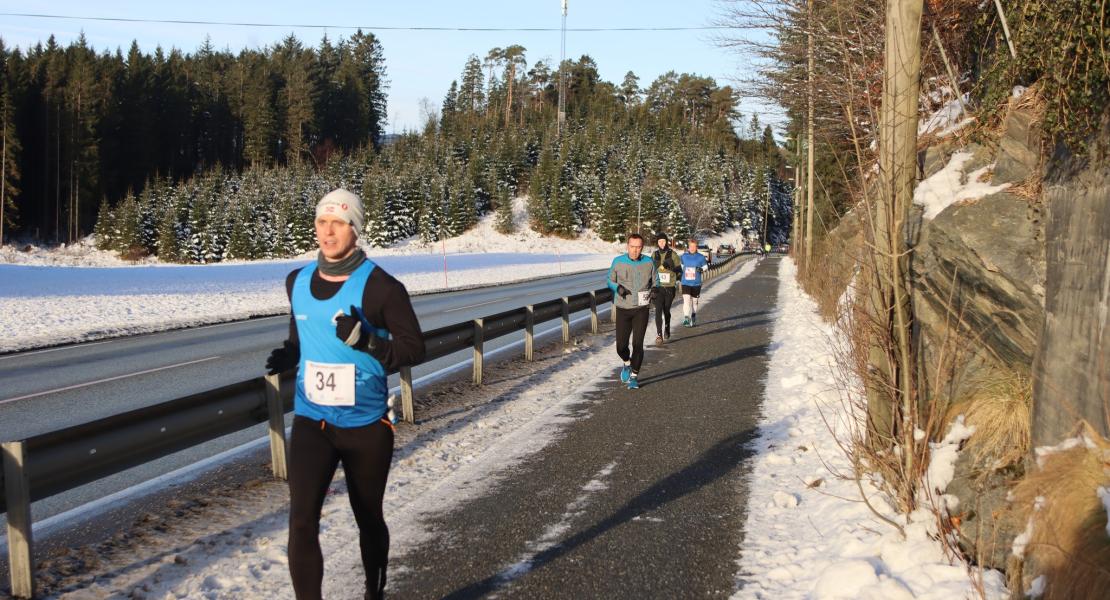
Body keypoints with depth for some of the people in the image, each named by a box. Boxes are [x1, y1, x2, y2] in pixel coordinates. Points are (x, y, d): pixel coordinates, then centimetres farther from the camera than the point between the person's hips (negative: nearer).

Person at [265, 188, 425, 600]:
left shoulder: (380, 286, -13)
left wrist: (366, 341, -27)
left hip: (366, 423, -3)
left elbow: (414, 348, -11)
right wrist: (287, 357, -3)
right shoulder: (298, 282, 4)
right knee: (301, 522, -12)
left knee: (368, 519, 16)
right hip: (311, 420, 3)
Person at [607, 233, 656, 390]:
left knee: (638, 344, -8)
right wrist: (618, 288, -16)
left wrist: (654, 291, -13)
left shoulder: (648, 262, -1)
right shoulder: (618, 262, -4)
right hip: (623, 309, 0)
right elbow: (610, 281, 6)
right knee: (621, 346, 1)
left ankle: (634, 376, 7)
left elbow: (654, 283, 10)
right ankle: (627, 363, 35)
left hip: (641, 309, 0)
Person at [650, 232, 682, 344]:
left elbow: (678, 269, -2)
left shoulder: (673, 254, -2)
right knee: (658, 310, -12)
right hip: (658, 286, 1)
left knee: (666, 310, 10)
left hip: (670, 286, -1)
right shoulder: (654, 254, 6)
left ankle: (667, 331, 33)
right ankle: (659, 334, -17)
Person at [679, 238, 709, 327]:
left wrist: (701, 269, -13)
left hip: (696, 283, 0)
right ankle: (686, 319, -18)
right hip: (685, 282, 0)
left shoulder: (701, 257, -3)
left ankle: (693, 318, 33)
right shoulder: (684, 256, 3)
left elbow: (706, 267, 6)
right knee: (686, 300, -15)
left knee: (694, 300, 13)